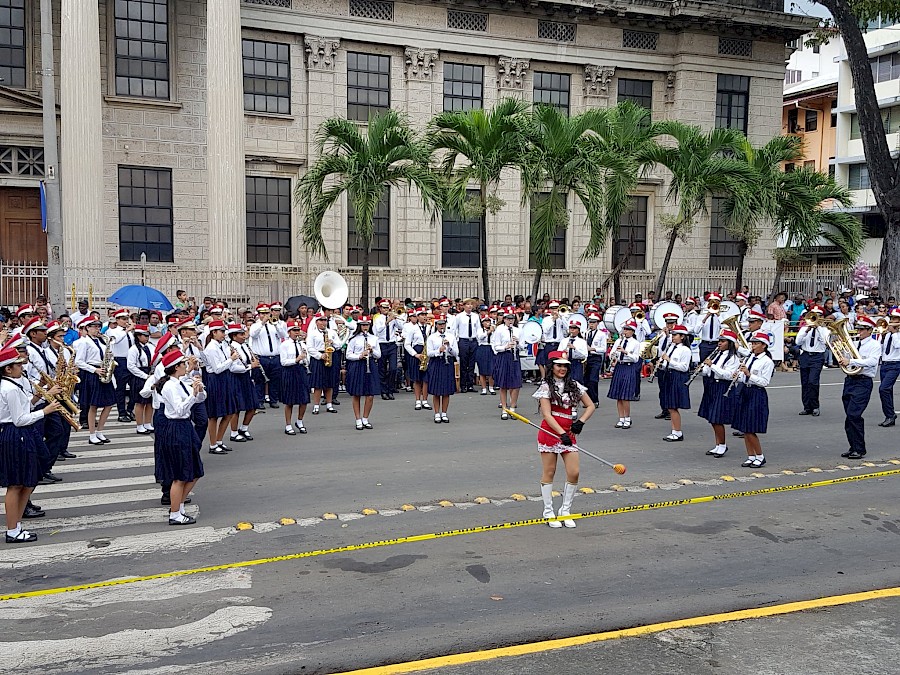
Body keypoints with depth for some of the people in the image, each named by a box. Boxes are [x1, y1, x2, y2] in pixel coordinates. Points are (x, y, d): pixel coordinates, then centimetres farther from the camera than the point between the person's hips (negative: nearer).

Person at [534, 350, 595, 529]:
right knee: (549, 472, 3)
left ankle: (565, 510, 14)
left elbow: (590, 406, 13)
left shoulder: (574, 386, 10)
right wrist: (561, 433, -23)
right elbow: (547, 414, -12)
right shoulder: (546, 386, -4)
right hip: (549, 432, -4)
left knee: (573, 473, -3)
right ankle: (548, 512, 15)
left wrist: (580, 422, -5)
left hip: (568, 433, 4)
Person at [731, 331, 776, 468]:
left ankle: (760, 457, 10)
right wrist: (737, 375, -3)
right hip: (743, 392, 7)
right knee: (744, 429, 9)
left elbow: (764, 382, -15)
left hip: (756, 394, -7)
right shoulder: (749, 358, 12)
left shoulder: (767, 361, -9)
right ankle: (751, 456, 18)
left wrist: (749, 374, -22)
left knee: (750, 430, -6)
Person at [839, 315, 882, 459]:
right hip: (849, 381, 7)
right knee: (849, 416, 9)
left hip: (863, 382, -7)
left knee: (853, 415, -16)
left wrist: (851, 361, -24)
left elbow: (872, 361, -21)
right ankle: (853, 447, 19)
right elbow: (844, 359, 21)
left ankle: (859, 450, -7)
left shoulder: (875, 345, -4)